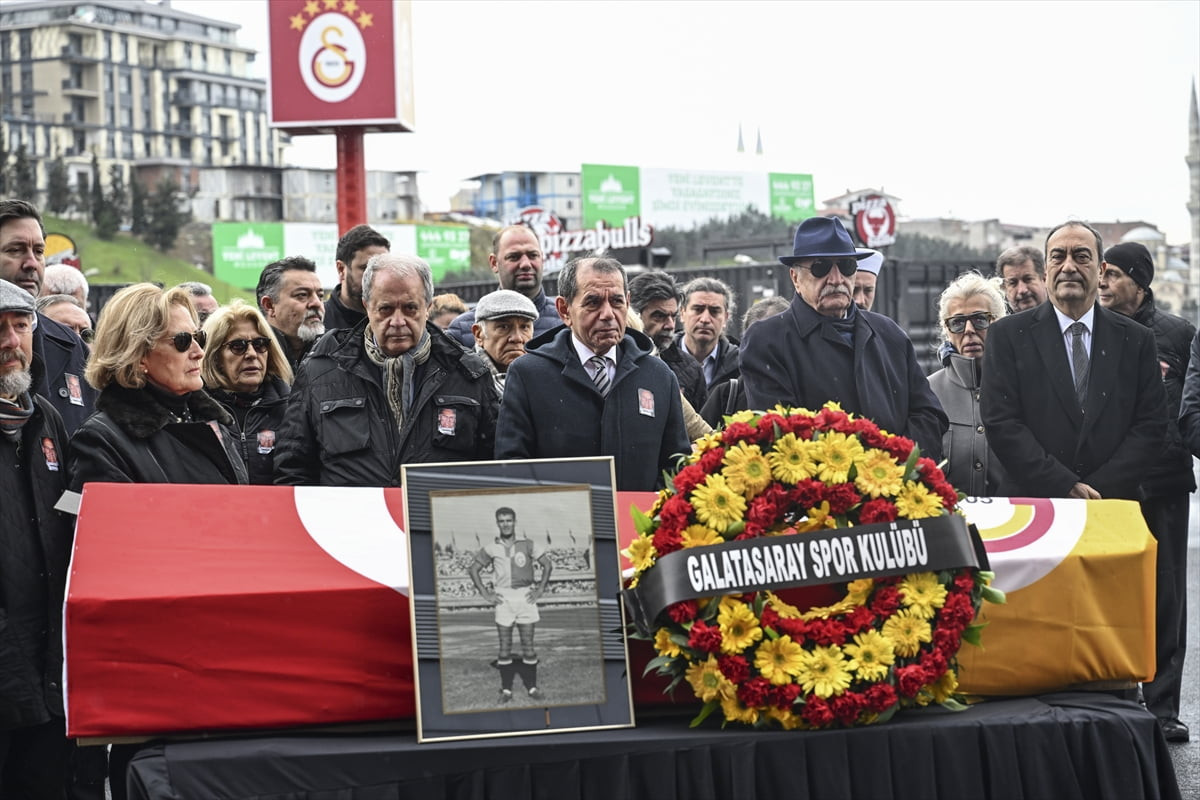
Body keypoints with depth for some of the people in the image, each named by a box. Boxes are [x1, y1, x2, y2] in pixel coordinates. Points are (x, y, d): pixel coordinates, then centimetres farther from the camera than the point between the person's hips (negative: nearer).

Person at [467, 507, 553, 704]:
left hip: (525, 596, 0)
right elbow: (473, 569, 11)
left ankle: (532, 687, 9)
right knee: (505, 646, 1)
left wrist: (540, 589, -1)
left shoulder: (527, 545, 2)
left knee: (528, 645, 2)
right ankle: (506, 690, 7)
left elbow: (547, 565, 6)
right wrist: (485, 593, 3)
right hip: (503, 597, 0)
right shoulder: (491, 549, 4)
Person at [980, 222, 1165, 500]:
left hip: (1114, 506, 2)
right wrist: (1065, 487, -15)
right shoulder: (1008, 335, 1)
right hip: (1031, 506, -2)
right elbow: (1001, 422, -7)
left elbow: (1151, 425, 2)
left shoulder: (1136, 339, 7)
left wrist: (1102, 490, -12)